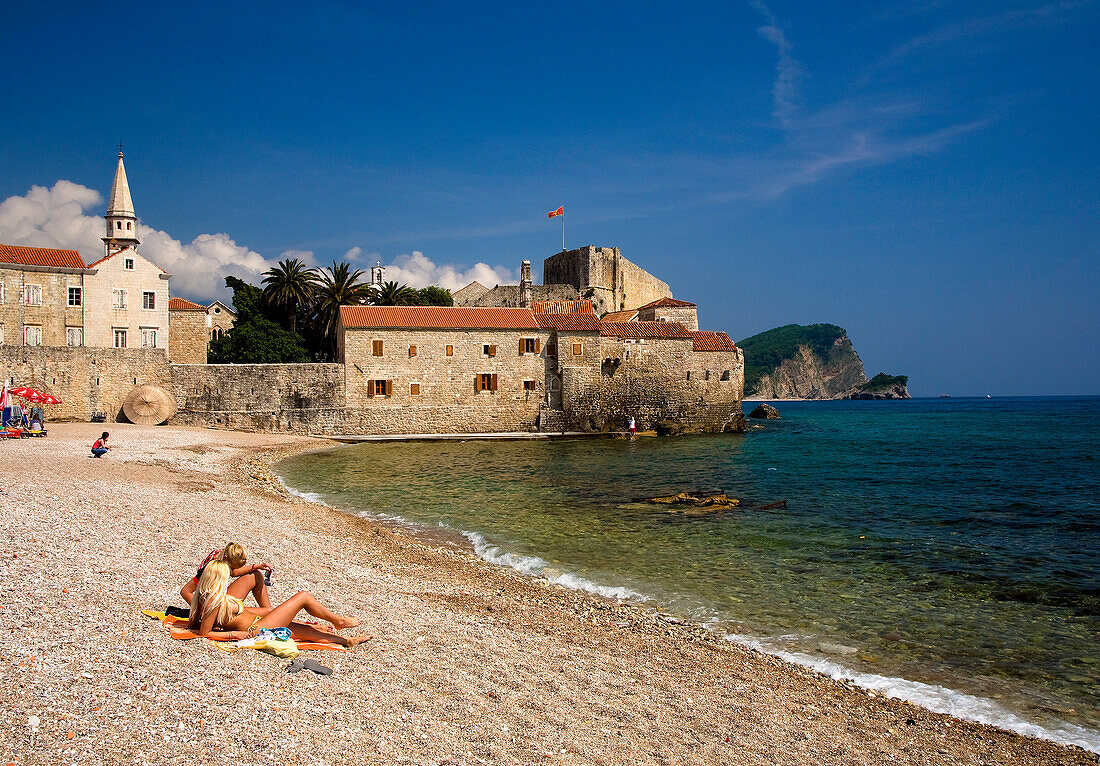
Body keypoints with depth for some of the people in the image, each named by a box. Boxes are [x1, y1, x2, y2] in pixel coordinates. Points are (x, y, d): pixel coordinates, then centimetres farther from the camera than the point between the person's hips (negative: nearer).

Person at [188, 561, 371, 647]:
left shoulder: (204, 598, 4)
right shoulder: (216, 600, -22)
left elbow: (192, 624, 12)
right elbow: (203, 633, -22)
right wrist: (233, 634, -17)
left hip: (258, 627, 10)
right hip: (258, 629, -10)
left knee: (307, 630, 17)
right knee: (303, 596, -2)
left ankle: (347, 640, 25)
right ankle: (338, 621, 15)